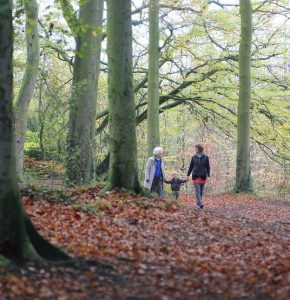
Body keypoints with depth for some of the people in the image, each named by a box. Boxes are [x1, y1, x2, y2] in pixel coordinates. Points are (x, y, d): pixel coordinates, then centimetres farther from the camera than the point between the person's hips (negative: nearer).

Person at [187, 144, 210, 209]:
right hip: (195, 176, 0)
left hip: (203, 176, 0)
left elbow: (208, 167, 0)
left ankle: (198, 203, 21)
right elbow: (191, 166, 8)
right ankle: (200, 204, -19)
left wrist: (208, 175, -7)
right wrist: (188, 175, 8)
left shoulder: (205, 157, -2)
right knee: (197, 190, -12)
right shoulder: (194, 157, 1)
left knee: (201, 191, 8)